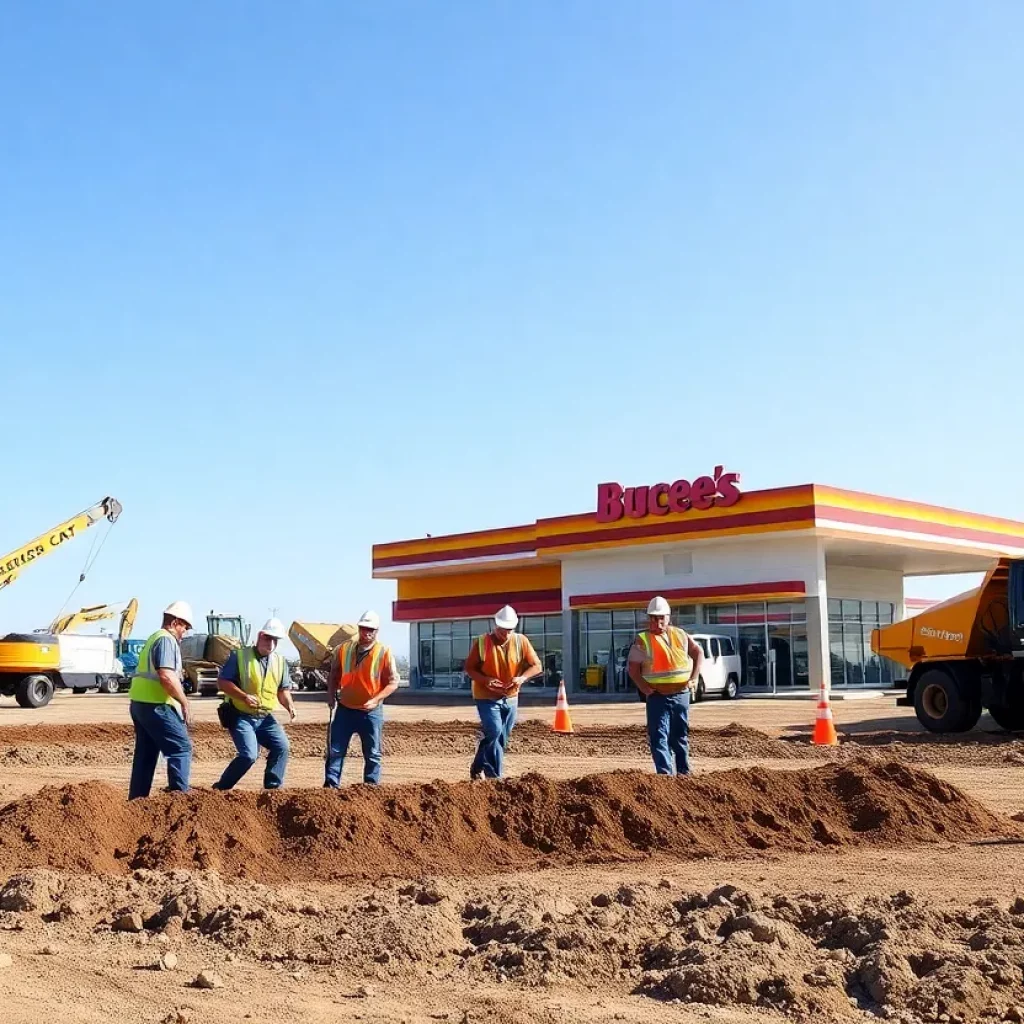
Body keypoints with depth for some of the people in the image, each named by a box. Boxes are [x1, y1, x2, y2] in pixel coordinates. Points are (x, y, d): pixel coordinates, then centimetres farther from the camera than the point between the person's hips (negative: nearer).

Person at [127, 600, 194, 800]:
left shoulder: (153, 639, 22)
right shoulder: (167, 640, -11)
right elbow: (166, 677, -22)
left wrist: (178, 673, 25)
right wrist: (184, 702, -16)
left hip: (139, 703, 10)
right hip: (156, 706, -10)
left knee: (145, 754, 12)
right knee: (181, 748, -6)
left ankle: (136, 799, 14)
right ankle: (180, 795, -9)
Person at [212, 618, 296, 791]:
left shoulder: (280, 661, 9)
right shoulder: (239, 655, -7)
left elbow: (283, 689, 13)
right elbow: (222, 682, -10)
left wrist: (289, 706, -7)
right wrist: (244, 696, -23)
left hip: (265, 717, 5)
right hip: (241, 716, -5)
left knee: (281, 746, -12)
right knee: (249, 755, -19)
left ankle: (272, 788, 1)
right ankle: (220, 788, 0)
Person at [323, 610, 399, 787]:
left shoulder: (384, 653, -8)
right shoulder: (344, 649, 1)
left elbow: (393, 682, -8)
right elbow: (334, 675, 14)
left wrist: (375, 700, -20)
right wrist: (331, 696, 1)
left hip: (371, 712, -2)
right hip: (345, 709, 2)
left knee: (373, 754, 6)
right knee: (335, 750, 2)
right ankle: (330, 785, 8)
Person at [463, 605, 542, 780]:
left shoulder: (521, 641, -6)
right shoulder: (482, 642, -12)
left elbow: (537, 666, -3)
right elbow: (468, 668, -5)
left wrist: (523, 677, -23)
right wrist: (485, 680, -24)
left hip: (511, 698, 4)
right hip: (487, 698, -4)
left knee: (502, 738, 10)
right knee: (494, 732, -20)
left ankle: (478, 768, 29)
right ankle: (494, 776, -11)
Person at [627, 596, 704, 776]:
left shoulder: (680, 635, 6)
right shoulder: (642, 641, -4)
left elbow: (698, 653, 12)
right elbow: (633, 669, -6)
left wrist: (694, 678, 2)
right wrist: (645, 688, -17)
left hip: (681, 695, 3)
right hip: (657, 697, -3)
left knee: (681, 736, 14)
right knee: (659, 737, -9)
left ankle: (683, 772, 26)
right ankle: (665, 773, -12)